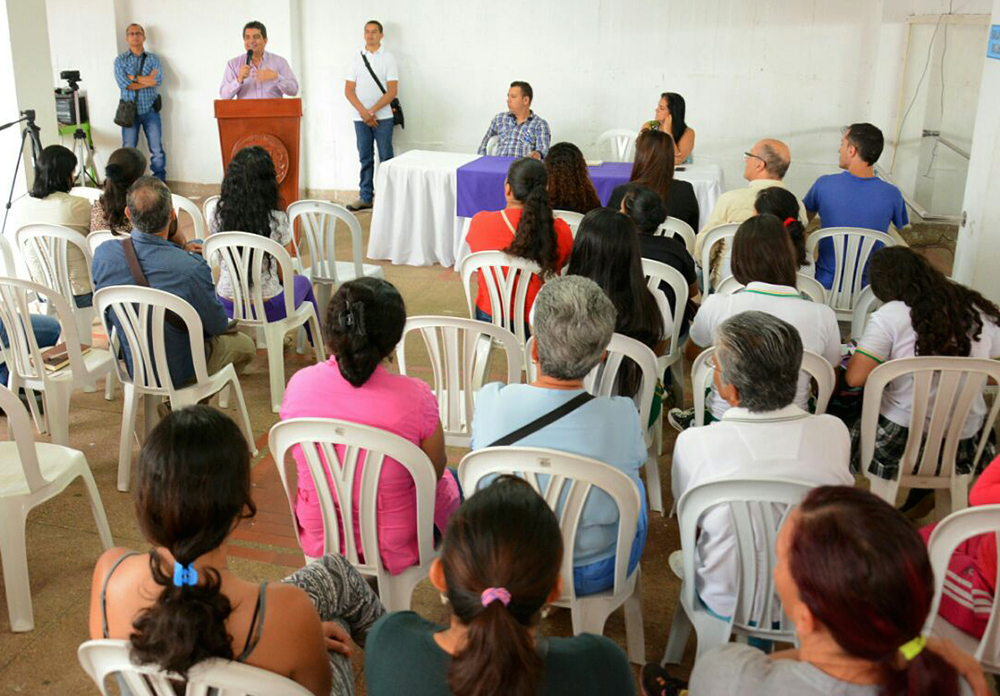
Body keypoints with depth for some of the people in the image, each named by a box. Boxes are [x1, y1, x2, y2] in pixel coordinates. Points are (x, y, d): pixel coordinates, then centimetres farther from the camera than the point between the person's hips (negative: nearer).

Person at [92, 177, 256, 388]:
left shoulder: (103, 254, -18)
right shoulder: (191, 268, -34)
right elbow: (218, 326, -15)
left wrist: (178, 248, -5)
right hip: (177, 372, -6)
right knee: (245, 344, 20)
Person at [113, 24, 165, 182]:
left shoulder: (153, 59, 7)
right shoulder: (120, 60, 5)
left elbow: (159, 80, -10)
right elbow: (123, 84, -11)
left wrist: (133, 77, -10)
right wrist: (148, 80, -12)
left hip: (150, 111, 0)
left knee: (157, 150, 0)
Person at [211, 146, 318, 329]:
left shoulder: (218, 216, -10)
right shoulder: (276, 220, -19)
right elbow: (283, 273, -9)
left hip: (227, 307, 4)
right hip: (268, 310, -4)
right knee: (302, 282, 30)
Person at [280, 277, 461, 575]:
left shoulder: (299, 383, -18)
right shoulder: (414, 396, -29)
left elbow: (300, 458, 0)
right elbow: (435, 470, -12)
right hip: (394, 549, -4)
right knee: (451, 482, 31)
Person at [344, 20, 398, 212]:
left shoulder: (388, 58, 1)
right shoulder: (357, 59, 10)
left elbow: (392, 91, -6)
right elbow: (349, 90, 5)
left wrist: (372, 111, -12)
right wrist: (363, 112, -8)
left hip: (383, 117, -3)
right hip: (360, 117, 3)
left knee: (386, 158, -1)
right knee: (365, 159, 7)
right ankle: (365, 197, 12)